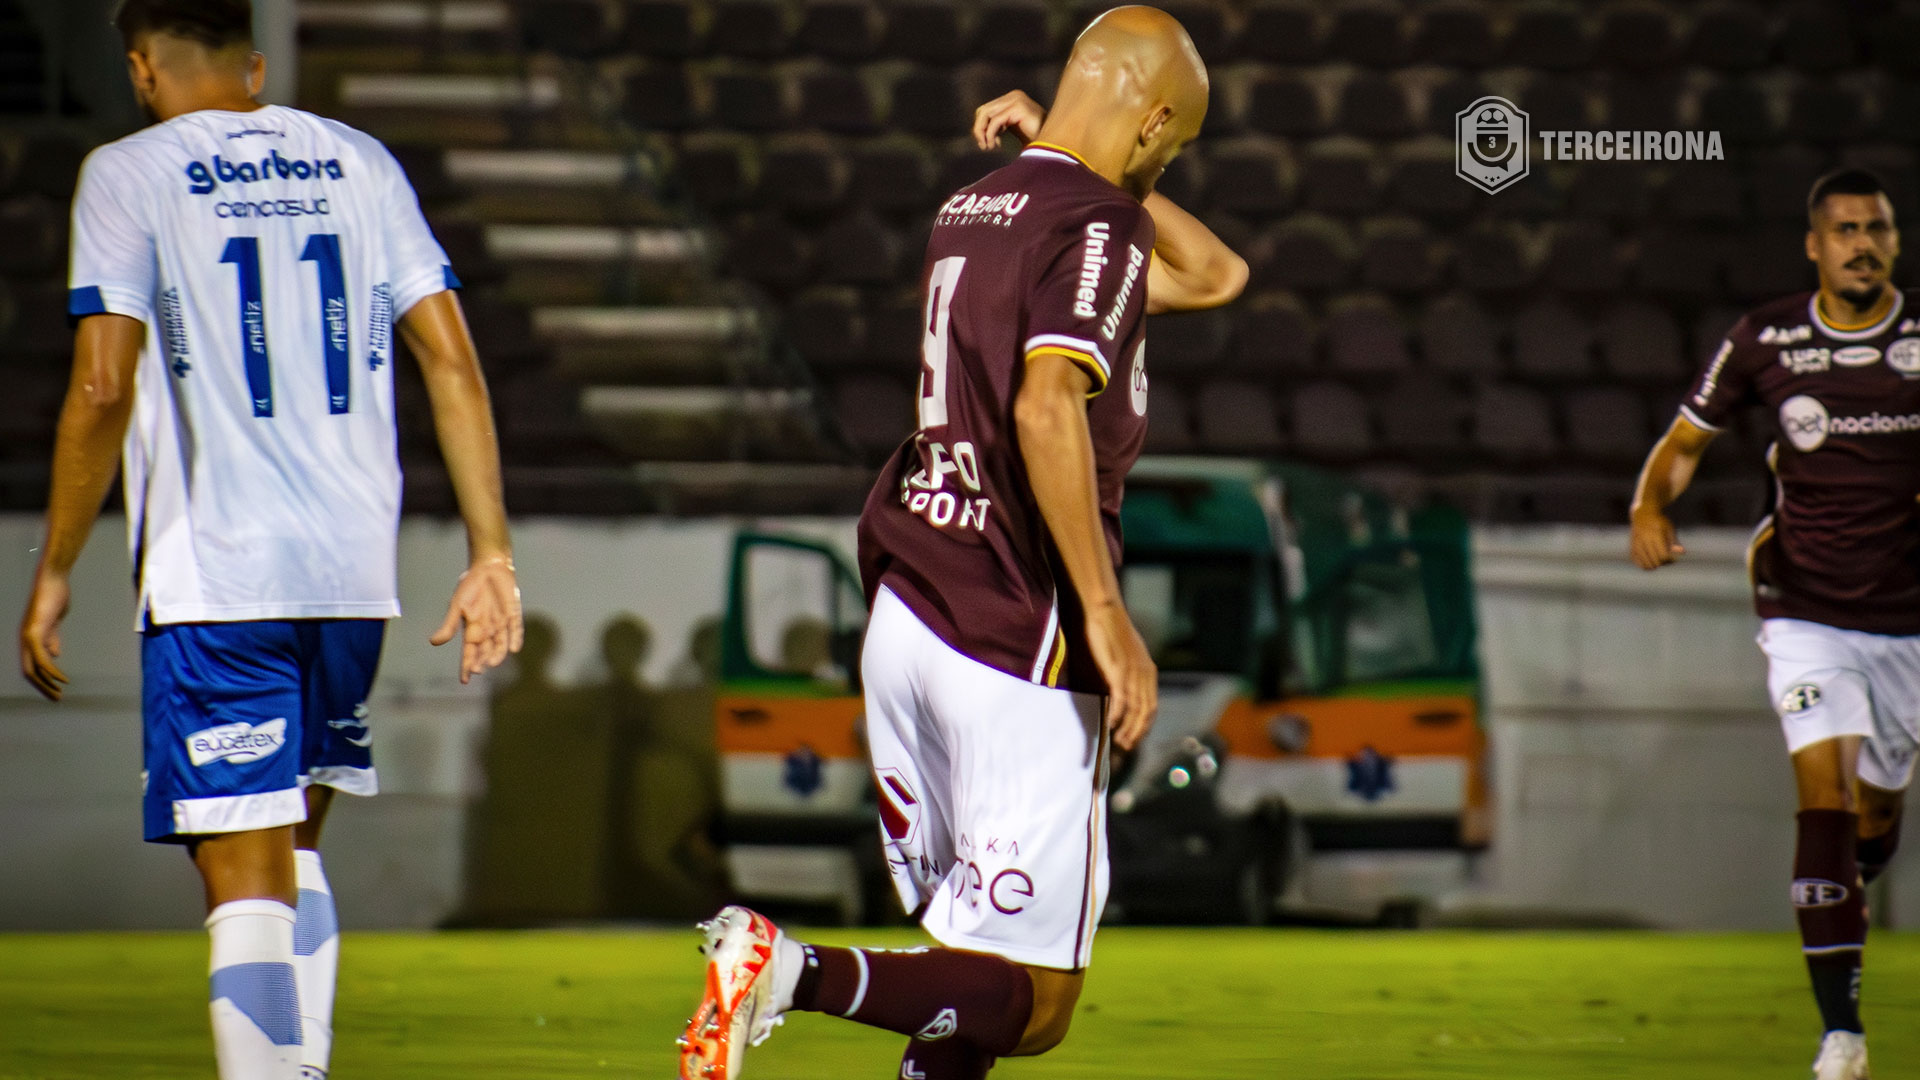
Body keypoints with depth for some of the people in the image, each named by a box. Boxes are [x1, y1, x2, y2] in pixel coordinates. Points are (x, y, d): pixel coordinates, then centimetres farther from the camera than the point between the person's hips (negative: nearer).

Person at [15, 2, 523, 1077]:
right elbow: (453, 363, 5)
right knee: (295, 845, 22)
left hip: (215, 576, -5)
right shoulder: (357, 162, 12)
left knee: (248, 878, -6)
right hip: (356, 570, 5)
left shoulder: (130, 175, -1)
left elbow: (105, 387, -11)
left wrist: (55, 573, -2)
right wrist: (492, 554, 6)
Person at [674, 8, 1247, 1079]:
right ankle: (795, 971, -24)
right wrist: (1105, 610, -25)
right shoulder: (1098, 226, -9)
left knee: (983, 981, 15)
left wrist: (1062, 158, 25)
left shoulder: (974, 210, 17)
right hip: (1018, 642, -9)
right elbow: (1047, 404, -25)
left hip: (906, 617, 9)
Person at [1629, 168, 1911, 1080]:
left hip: (1905, 617, 1)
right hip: (1806, 609, -1)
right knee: (1824, 788, -18)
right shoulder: (1765, 340, -2)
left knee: (1877, 814, 11)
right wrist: (1649, 506, -12)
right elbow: (1683, 441, 8)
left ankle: (1842, 898, 50)